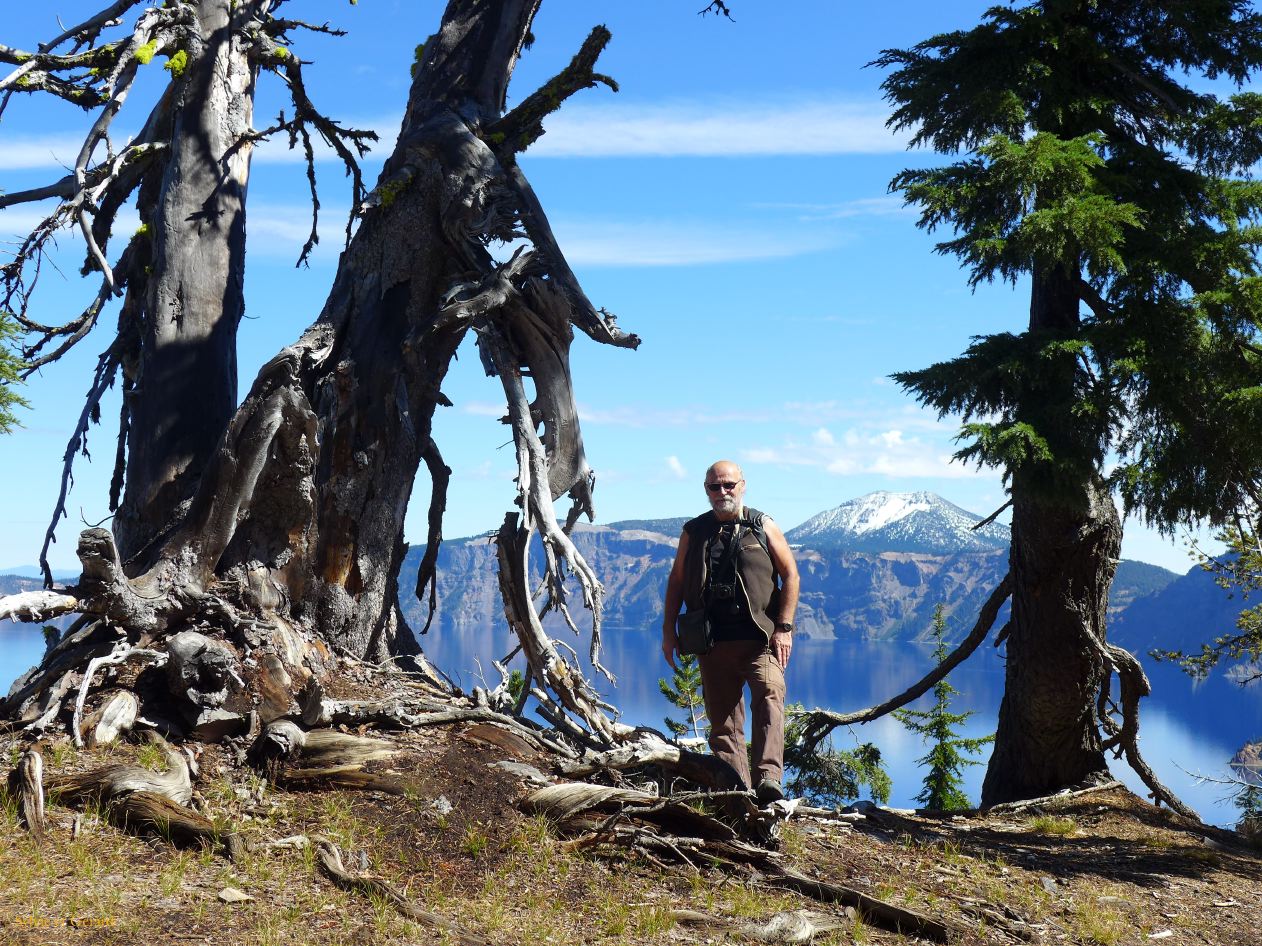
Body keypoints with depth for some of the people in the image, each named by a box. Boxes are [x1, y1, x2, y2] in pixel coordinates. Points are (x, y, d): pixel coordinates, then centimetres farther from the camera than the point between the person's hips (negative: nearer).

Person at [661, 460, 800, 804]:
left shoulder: (763, 526, 7)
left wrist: (784, 627, -3)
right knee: (723, 719, 3)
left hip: (761, 637, -3)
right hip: (713, 642, 3)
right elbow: (676, 581, 17)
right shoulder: (694, 531, 12)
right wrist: (668, 631, 11)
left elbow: (790, 574, 5)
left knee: (769, 697, -23)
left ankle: (769, 779, -32)